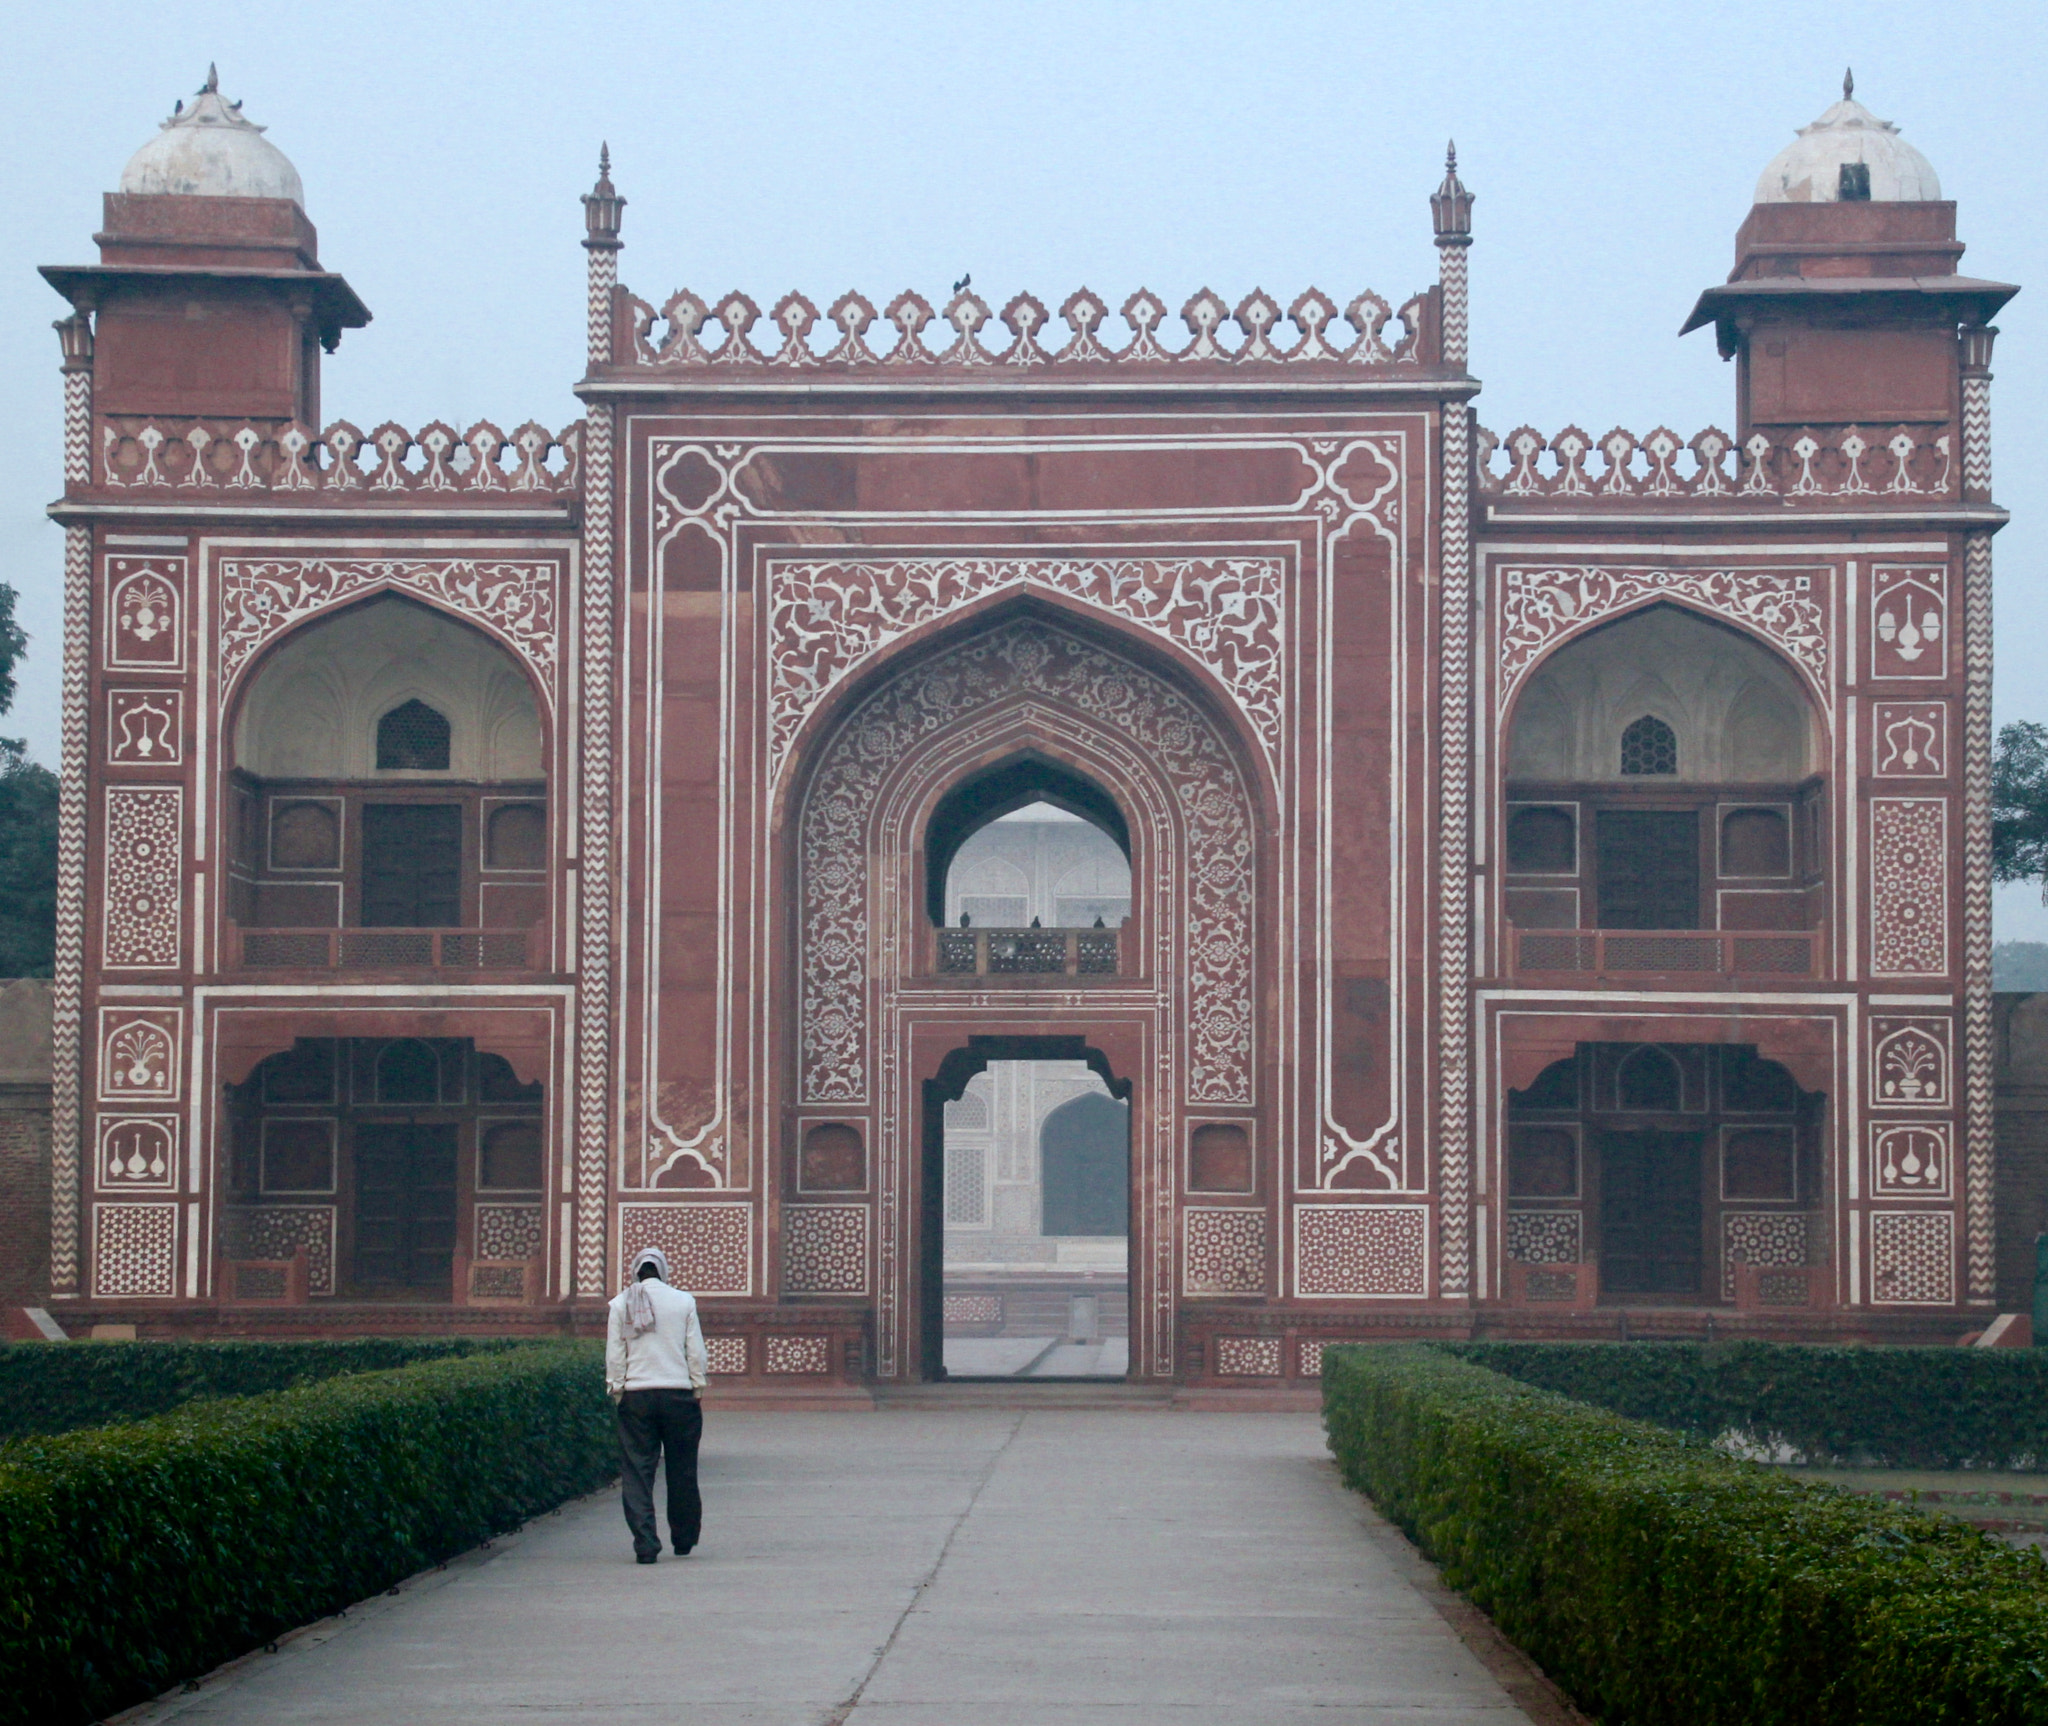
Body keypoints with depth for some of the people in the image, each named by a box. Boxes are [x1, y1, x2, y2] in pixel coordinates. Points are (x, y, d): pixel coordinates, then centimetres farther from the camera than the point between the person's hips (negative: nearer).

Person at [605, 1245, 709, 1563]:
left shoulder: (620, 1305, 2)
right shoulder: (683, 1302, 0)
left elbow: (614, 1355, 1)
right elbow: (696, 1352, 1)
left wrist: (616, 1390, 9)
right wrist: (698, 1385, 10)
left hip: (635, 1396, 0)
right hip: (678, 1394, 0)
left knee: (636, 1472, 2)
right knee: (682, 1471, 12)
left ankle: (645, 1544, -7)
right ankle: (684, 1540, 23)